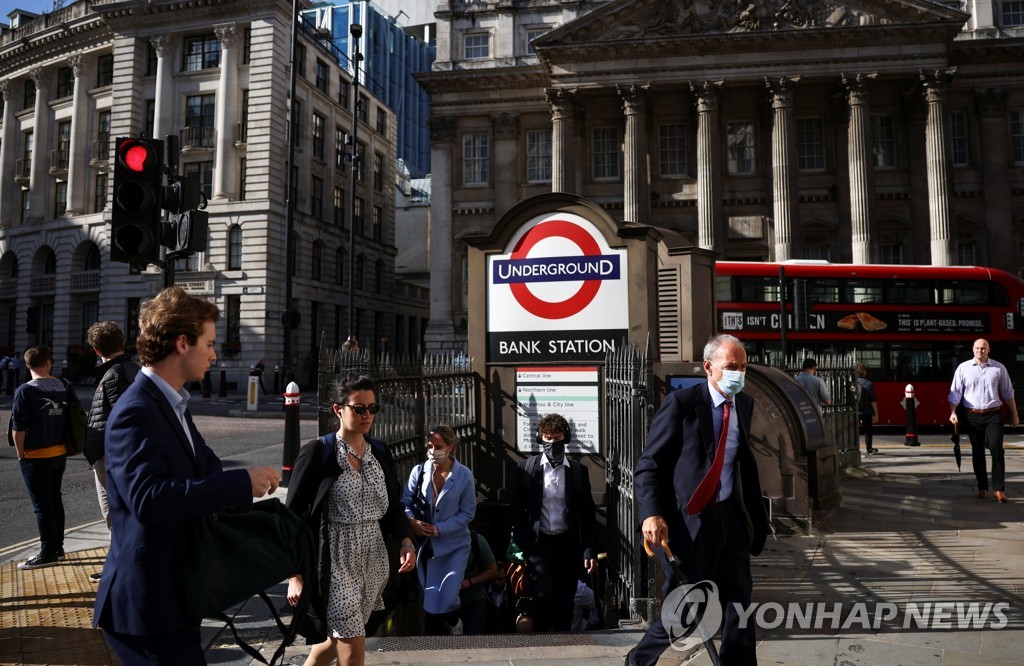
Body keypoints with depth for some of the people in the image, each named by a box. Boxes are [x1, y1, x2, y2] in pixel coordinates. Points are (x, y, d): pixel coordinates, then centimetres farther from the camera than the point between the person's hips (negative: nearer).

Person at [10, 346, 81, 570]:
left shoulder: (25, 391, -14)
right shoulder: (63, 387, 1)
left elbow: (18, 428, -16)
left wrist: (20, 454, -3)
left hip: (36, 457, -6)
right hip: (60, 453, 6)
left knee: (41, 505, 2)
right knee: (55, 500, 17)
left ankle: (48, 553, 8)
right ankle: (57, 547, 25)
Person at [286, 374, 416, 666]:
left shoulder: (381, 452, 6)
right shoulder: (317, 452, -10)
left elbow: (393, 505, 12)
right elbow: (293, 515, -9)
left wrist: (406, 540, -5)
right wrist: (295, 574, -13)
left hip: (373, 559, 5)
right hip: (335, 560, -5)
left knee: (339, 635, 17)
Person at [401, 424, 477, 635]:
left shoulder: (464, 475, -8)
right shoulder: (419, 471, -4)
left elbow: (467, 513, -7)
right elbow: (405, 503, 2)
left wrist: (439, 529, -17)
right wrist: (412, 521, -19)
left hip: (454, 544, -2)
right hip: (425, 544, 2)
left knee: (447, 598, -10)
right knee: (428, 600, 8)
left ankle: (452, 625, 22)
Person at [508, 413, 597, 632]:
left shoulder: (578, 471, 4)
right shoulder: (525, 468, 1)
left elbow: (587, 513, 6)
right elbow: (516, 508, 3)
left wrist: (589, 550, 0)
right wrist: (523, 543, -4)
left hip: (568, 545, 2)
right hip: (538, 543, -2)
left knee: (565, 602, 6)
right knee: (545, 596, -14)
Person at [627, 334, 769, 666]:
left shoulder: (744, 404, 8)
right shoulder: (681, 403, -11)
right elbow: (648, 465, -12)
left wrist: (756, 514, 15)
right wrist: (651, 514, -25)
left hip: (731, 516, 6)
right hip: (688, 520, -6)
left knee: (738, 604, 10)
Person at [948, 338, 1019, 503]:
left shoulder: (999, 368, 4)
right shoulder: (963, 368, 2)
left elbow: (1008, 393, 11)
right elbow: (955, 392, 0)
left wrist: (1014, 415, 12)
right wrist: (953, 412, -11)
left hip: (994, 415, 0)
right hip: (972, 416, 0)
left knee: (996, 449, -10)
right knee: (977, 452, 6)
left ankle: (1000, 489, -4)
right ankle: (982, 488, 16)